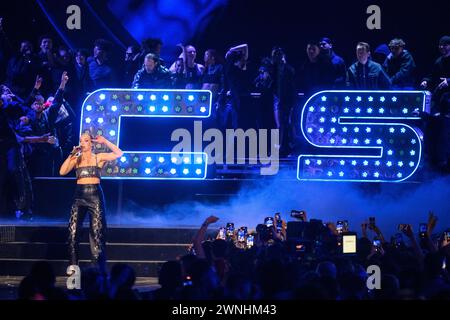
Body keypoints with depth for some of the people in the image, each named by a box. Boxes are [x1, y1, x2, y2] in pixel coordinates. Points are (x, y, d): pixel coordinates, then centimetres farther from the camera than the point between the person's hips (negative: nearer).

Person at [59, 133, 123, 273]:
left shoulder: (98, 157, 5)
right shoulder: (76, 159, 10)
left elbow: (118, 153, -6)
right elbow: (62, 172, -3)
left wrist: (105, 141, -5)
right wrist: (71, 155, -7)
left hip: (95, 195, -2)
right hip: (79, 196, 2)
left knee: (97, 233, -2)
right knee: (73, 231, -5)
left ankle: (100, 271, 2)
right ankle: (73, 266, 2)